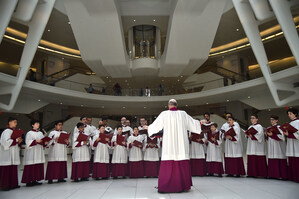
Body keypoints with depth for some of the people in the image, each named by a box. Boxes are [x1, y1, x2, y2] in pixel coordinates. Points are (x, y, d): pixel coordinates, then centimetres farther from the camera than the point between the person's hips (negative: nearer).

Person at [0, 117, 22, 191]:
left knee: (13, 169, 8)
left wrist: (19, 141, 3)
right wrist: (16, 140, -16)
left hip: (13, 154, 8)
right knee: (7, 170, -6)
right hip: (7, 154, -8)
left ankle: (12, 184, 13)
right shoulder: (7, 131, -10)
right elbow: (6, 142, -19)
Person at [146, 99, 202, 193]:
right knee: (182, 164, 9)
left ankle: (165, 186, 5)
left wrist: (148, 128, 25)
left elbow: (156, 125, 5)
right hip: (181, 144, 2)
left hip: (169, 144, -2)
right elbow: (193, 123, 12)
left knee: (168, 164, 2)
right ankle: (183, 185, 17)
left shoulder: (164, 114, -4)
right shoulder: (183, 114, 1)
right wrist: (199, 122, 34)